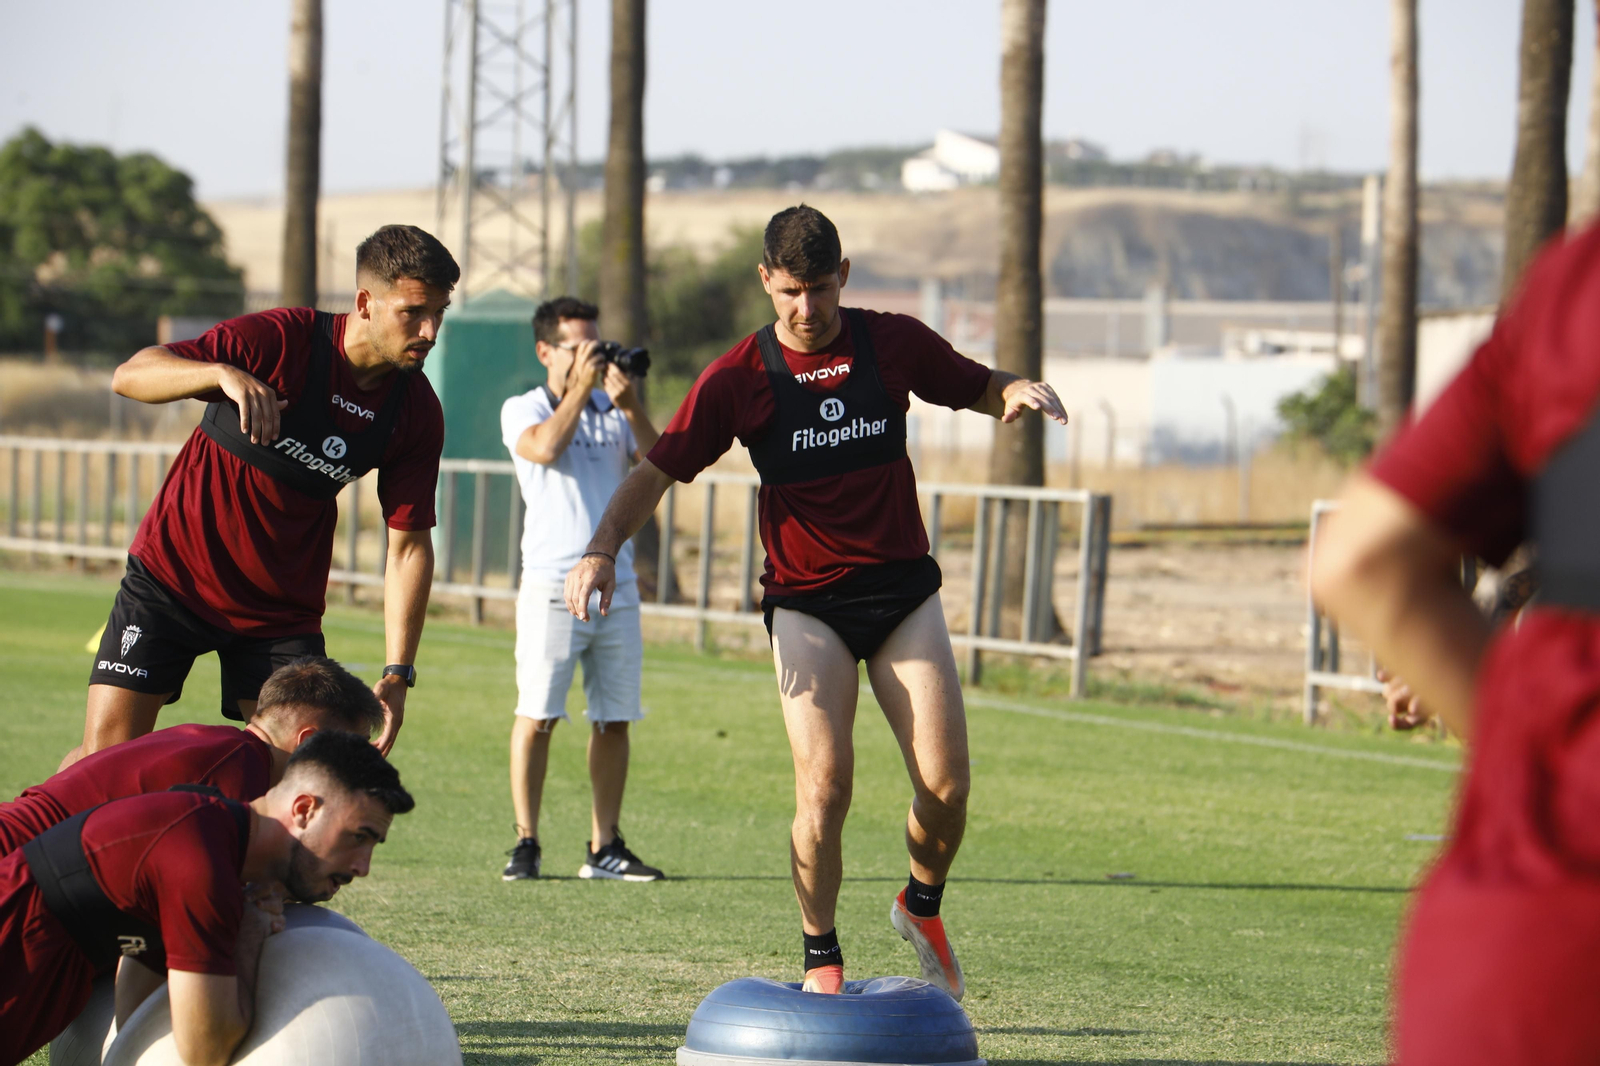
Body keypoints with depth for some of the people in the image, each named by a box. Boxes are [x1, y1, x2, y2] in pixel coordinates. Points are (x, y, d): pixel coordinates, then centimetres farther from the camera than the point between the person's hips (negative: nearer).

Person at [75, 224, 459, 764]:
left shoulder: (417, 413, -7)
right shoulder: (283, 340, -19)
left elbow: (409, 545, -1)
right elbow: (130, 375, -22)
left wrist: (397, 674, -10)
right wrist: (226, 374, -42)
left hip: (283, 609, 3)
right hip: (172, 573, -3)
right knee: (105, 755, -9)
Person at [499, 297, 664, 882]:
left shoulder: (613, 411, 14)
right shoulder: (522, 410, 4)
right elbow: (545, 447, -17)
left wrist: (631, 406, -9)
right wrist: (581, 387, -10)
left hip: (616, 586, 4)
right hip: (552, 586, -4)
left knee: (614, 719, 3)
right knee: (536, 714, -7)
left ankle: (604, 848, 8)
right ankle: (526, 844, -1)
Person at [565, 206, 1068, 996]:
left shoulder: (895, 344, 1)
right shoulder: (738, 378, -4)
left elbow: (981, 390, 15)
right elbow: (659, 470, -4)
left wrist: (1020, 392, -9)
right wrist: (603, 547, -20)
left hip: (903, 585, 2)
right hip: (806, 599, -2)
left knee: (945, 787, -7)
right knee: (823, 785, -17)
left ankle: (922, 907, 24)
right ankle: (821, 960, 1)